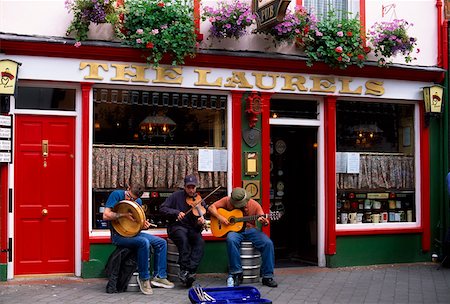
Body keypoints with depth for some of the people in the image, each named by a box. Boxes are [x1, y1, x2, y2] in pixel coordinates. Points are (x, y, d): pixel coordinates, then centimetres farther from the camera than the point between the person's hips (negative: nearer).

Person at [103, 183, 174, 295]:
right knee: (144, 242, -32)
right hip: (118, 234, -7)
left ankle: (159, 276, 4)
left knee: (161, 242, -2)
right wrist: (124, 215, -27)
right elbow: (106, 215, -19)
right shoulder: (116, 194, -12)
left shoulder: (138, 201, 6)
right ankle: (143, 278, -18)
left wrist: (144, 224, -8)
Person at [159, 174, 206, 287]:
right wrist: (176, 212, -17)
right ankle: (184, 269, -28)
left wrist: (201, 223, -20)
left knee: (200, 242, -29)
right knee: (183, 239, -37)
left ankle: (190, 271, -31)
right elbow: (162, 208, -3)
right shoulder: (177, 196, 1)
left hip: (192, 228, 3)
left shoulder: (200, 201, 9)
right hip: (177, 226, -3)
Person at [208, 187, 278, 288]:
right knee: (231, 240, -38)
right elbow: (211, 207, 0)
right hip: (234, 230, -1)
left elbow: (265, 221, -3)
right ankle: (236, 274, -26)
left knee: (268, 243, -24)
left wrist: (264, 222, -28)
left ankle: (267, 276, -13)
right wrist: (220, 217, -17)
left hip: (250, 229, 1)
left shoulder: (254, 204, -1)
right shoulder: (227, 201, -1)